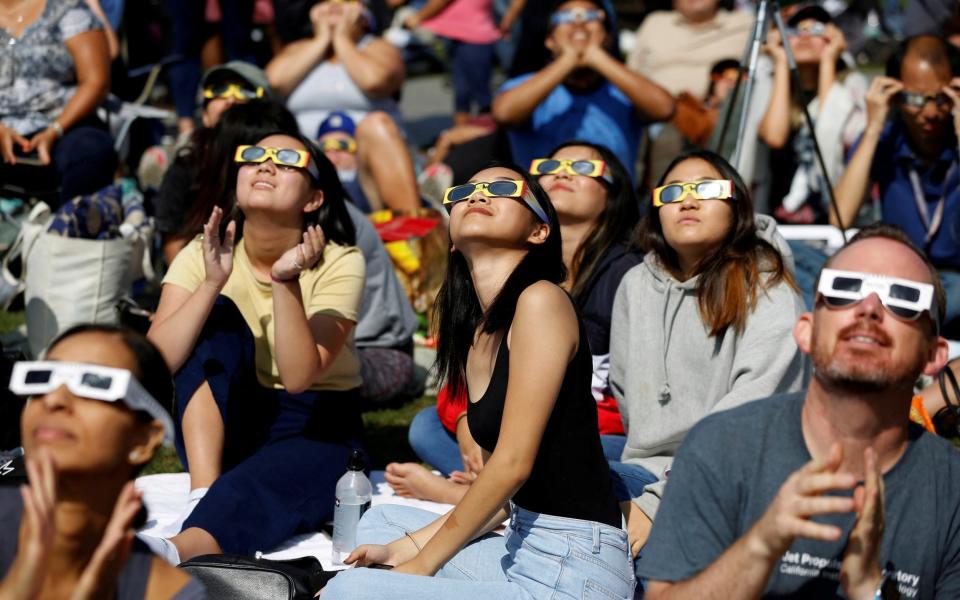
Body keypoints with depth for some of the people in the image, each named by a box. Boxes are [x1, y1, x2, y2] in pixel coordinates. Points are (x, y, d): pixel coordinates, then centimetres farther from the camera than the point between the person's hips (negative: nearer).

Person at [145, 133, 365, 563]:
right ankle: (204, 494, -33)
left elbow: (298, 377, -26)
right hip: (221, 425, 3)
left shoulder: (339, 264, -13)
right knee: (218, 313, -23)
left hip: (314, 429, -3)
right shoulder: (204, 254, -6)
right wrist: (212, 283, -30)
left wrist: (286, 282, -36)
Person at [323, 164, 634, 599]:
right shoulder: (473, 337, 14)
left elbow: (512, 464, -16)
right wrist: (401, 551, 11)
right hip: (524, 547, 9)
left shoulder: (541, 300, -12)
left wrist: (420, 565, -9)